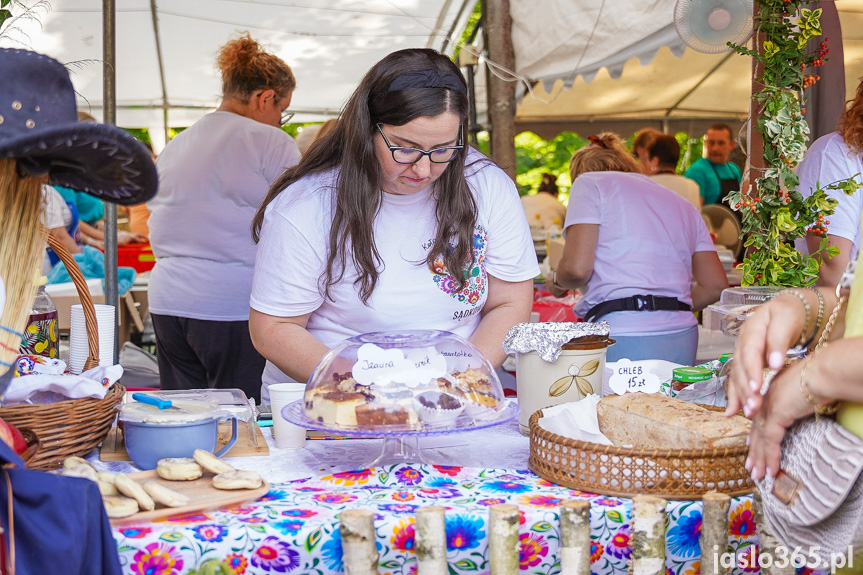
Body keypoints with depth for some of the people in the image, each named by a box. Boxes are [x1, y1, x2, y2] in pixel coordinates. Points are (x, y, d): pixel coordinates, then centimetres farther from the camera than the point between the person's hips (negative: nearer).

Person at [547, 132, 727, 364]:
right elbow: (715, 286, 17)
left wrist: (556, 280, 15)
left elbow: (576, 268, -6)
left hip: (621, 340, -6)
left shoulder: (590, 182, 7)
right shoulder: (683, 205, 24)